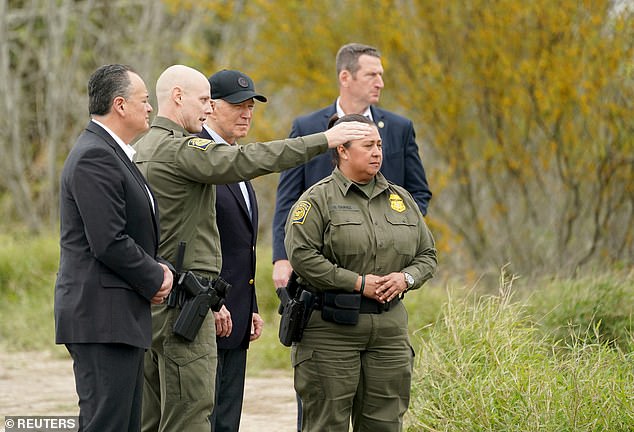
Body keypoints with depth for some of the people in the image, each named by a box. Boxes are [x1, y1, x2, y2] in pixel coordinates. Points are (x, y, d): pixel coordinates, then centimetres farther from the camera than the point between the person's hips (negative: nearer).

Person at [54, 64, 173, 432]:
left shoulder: (114, 155, 20)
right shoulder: (94, 158, -15)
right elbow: (108, 242, -21)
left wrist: (159, 269, 5)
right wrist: (155, 279, -8)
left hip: (122, 318, 11)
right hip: (103, 317, -11)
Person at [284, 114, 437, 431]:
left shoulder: (401, 200, 14)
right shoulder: (318, 199, -3)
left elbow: (426, 255, 18)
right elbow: (302, 255, -13)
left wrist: (406, 278, -4)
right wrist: (358, 283, -15)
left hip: (389, 326, 5)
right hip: (330, 327, -5)